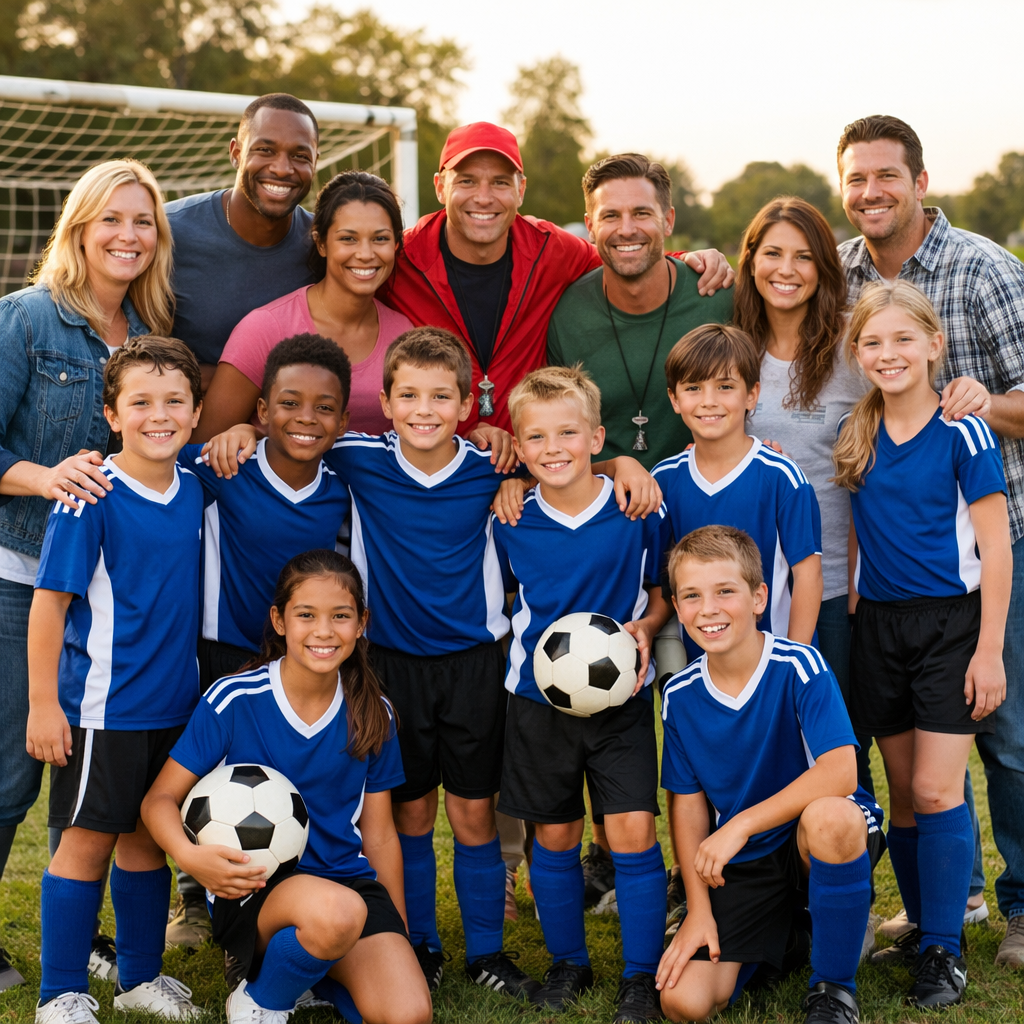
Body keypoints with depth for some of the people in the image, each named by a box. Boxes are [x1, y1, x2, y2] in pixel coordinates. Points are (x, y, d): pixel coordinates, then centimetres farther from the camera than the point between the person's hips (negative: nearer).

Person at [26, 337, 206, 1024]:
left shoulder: (194, 490, 3)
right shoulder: (91, 497, -15)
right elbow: (49, 601, -13)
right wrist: (43, 704, -13)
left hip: (175, 703, 6)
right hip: (103, 706, -6)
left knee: (148, 837, 15)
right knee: (88, 840, 1)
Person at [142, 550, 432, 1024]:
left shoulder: (373, 715, 4)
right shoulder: (233, 700, -7)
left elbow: (379, 835, 12)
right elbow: (160, 797, -3)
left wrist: (400, 942, 12)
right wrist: (190, 856, -25)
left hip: (347, 880, 4)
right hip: (251, 888, -4)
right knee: (337, 912, -38)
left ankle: (315, 972, 14)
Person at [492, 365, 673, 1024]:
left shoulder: (639, 513, -8)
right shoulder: (511, 525, -4)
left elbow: (665, 591, 4)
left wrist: (644, 627, -14)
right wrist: (537, 649, -1)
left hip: (622, 697, -2)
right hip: (540, 698, 2)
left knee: (633, 832, -7)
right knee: (554, 837, 10)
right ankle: (568, 962, 28)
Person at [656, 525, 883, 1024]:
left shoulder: (799, 666, -18)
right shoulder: (680, 696, -3)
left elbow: (839, 772, -28)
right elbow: (688, 804, 4)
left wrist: (740, 825, -30)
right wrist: (699, 909, -4)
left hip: (820, 847, -4)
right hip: (741, 863, 4)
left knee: (828, 816, -41)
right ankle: (784, 927, 18)